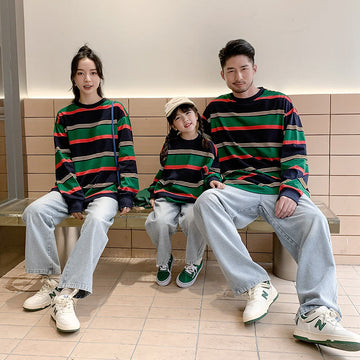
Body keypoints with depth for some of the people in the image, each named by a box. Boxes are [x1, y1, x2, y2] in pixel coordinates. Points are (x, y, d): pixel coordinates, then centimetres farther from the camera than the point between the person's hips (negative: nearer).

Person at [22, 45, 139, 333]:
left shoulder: (115, 110, 5)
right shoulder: (64, 117, 11)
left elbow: (126, 154, 1)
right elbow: (63, 161, 4)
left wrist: (127, 195, -9)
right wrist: (73, 199, -10)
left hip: (106, 189, -3)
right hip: (72, 188, 3)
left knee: (97, 219, -35)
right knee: (34, 211, -24)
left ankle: (66, 296, -34)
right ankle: (51, 281, -12)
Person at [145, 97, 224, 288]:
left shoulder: (208, 146, 9)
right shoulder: (169, 145, 14)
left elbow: (212, 171, 13)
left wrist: (213, 180, -10)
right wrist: (154, 193, 14)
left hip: (196, 198, -2)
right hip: (168, 195, 2)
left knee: (195, 220, -35)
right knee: (157, 221, -29)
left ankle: (194, 263, -3)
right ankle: (164, 261, 3)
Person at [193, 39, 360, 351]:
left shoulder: (280, 104, 10)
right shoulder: (215, 110, 15)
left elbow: (296, 155, 4)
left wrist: (290, 192, -13)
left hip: (281, 189, 0)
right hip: (238, 189, 1)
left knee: (315, 221, -31)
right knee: (206, 201, -32)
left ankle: (315, 314, -36)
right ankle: (257, 285, -29)